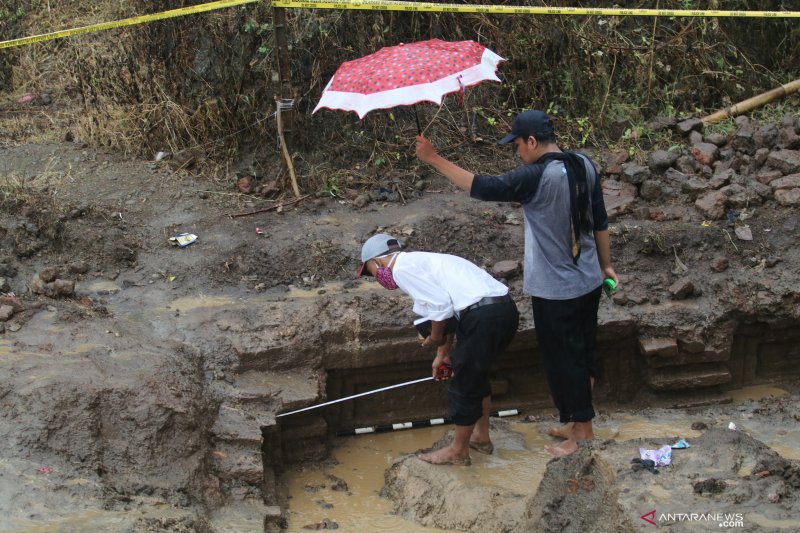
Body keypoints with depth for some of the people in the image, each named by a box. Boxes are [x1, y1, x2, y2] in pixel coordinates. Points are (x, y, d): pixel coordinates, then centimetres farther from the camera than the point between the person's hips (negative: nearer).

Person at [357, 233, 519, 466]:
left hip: (484, 316, -9)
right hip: (506, 308, 9)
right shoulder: (420, 260, 25)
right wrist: (443, 352, 37)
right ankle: (481, 437, 43)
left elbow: (440, 306, -13)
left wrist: (435, 338, 4)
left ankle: (458, 451, 24)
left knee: (463, 385, 9)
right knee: (476, 375, 28)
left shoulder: (401, 268, -4)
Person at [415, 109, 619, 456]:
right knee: (583, 354, 19)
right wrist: (606, 264, 21)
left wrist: (434, 159, -21)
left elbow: (484, 187, -26)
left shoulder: (537, 177, -24)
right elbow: (600, 222, 9)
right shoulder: (584, 166, 0)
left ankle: (580, 427, 18)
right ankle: (580, 423, 33)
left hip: (555, 291, -8)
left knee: (562, 359, 7)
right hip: (589, 281, 8)